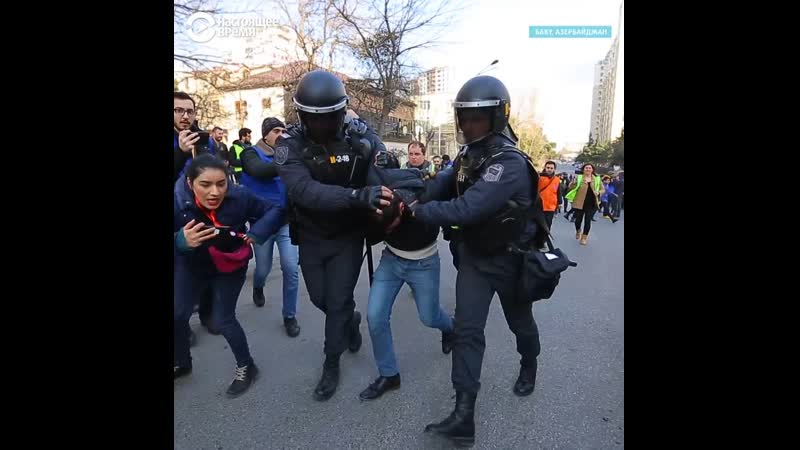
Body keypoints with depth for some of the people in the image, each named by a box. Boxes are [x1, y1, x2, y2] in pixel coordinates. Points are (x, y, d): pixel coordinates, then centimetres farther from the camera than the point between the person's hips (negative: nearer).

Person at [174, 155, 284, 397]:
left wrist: (256, 233, -32)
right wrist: (181, 241, -53)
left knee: (223, 320, -2)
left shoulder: (239, 196, -30)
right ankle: (182, 363, 34)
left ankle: (246, 367, 22)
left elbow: (275, 211, -17)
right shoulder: (178, 201, -30)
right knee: (178, 315, 4)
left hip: (230, 265, -2)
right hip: (191, 265, 2)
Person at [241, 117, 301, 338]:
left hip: (286, 221, 2)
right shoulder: (252, 153, -5)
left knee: (291, 268, -4)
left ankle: (289, 316, 13)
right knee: (263, 269, 12)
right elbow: (259, 170, -30)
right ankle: (258, 288, 49)